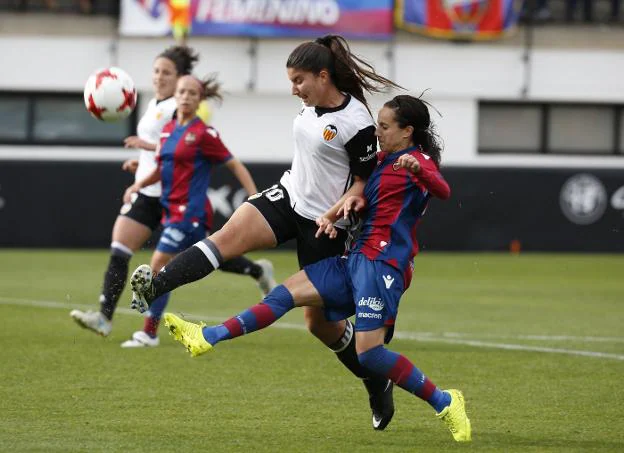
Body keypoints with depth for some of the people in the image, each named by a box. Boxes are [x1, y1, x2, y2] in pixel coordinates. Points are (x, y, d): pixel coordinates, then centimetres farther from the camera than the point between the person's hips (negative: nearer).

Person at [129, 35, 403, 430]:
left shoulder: (357, 124, -21)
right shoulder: (312, 105, 2)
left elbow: (364, 183, -15)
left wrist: (334, 214, -26)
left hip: (324, 222, -6)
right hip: (288, 197, 6)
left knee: (319, 320, 3)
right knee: (228, 236, -22)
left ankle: (377, 384, 26)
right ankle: (153, 289, -40)